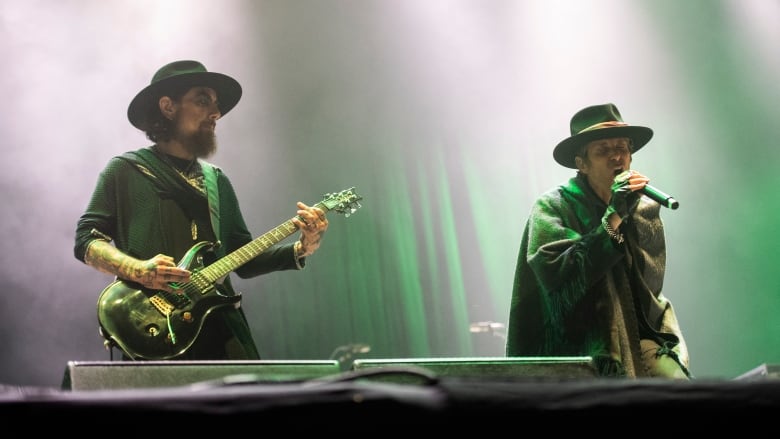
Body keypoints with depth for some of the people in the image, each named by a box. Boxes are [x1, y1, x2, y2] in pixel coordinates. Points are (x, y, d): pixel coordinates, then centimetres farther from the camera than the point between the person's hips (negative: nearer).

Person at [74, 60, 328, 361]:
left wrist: (299, 250, 2)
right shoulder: (125, 170, 7)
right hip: (154, 333, -4)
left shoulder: (217, 181, 21)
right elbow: (86, 240, 1)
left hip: (221, 332, 4)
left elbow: (244, 260, 18)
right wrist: (138, 270, -16)